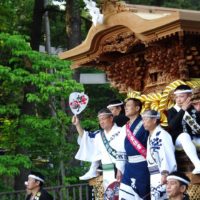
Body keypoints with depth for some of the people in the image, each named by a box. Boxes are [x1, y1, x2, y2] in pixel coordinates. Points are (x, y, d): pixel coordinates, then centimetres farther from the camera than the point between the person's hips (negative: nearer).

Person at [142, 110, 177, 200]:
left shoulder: (162, 134, -11)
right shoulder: (150, 137, 18)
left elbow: (167, 155, -21)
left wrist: (165, 173, -30)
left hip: (163, 176, -9)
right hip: (154, 177, 9)